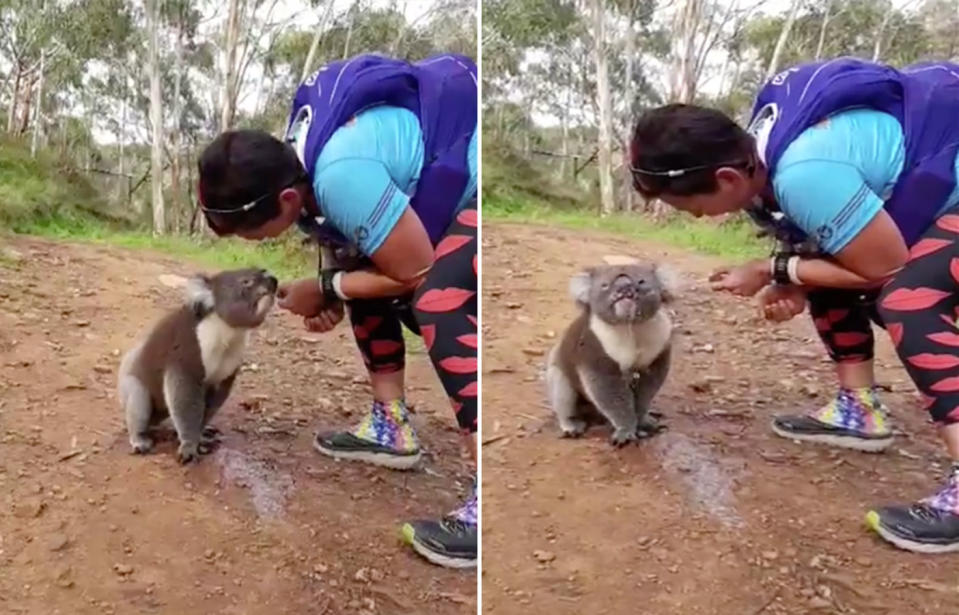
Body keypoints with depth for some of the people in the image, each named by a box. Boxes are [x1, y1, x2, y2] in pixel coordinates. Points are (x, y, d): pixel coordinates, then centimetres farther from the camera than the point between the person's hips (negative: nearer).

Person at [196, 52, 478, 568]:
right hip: (446, 171, 10)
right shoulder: (293, 153, -1)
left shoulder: (341, 177, -32)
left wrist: (327, 290, -11)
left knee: (438, 303, -27)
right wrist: (333, 296, -4)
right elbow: (357, 241, 13)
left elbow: (416, 272, -21)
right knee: (365, 270, 9)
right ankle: (391, 426, 18)